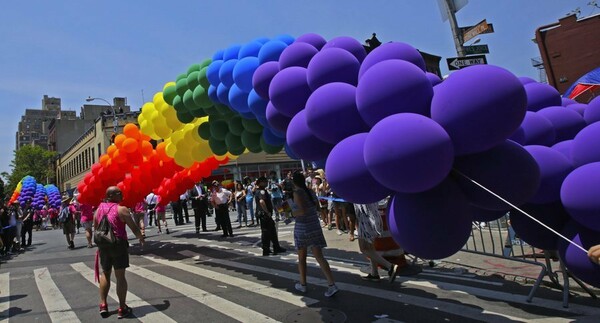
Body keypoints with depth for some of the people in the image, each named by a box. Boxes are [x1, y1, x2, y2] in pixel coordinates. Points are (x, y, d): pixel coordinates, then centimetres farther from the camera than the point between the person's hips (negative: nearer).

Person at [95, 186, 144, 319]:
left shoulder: (99, 209, 8)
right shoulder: (121, 209, -11)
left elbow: (95, 228, 16)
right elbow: (134, 227, -9)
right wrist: (141, 238, 9)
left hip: (103, 244, 6)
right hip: (118, 244, -6)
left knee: (105, 274, 20)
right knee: (120, 276, 0)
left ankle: (103, 305, 20)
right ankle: (122, 308, 6)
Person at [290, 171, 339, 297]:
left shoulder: (297, 193, -13)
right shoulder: (311, 192, 8)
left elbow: (303, 211, -22)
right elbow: (317, 208, 16)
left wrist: (293, 214, -5)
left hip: (302, 228, -5)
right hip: (315, 226, 5)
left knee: (301, 258, 13)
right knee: (319, 257, 3)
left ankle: (302, 284, 26)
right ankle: (332, 285, -6)